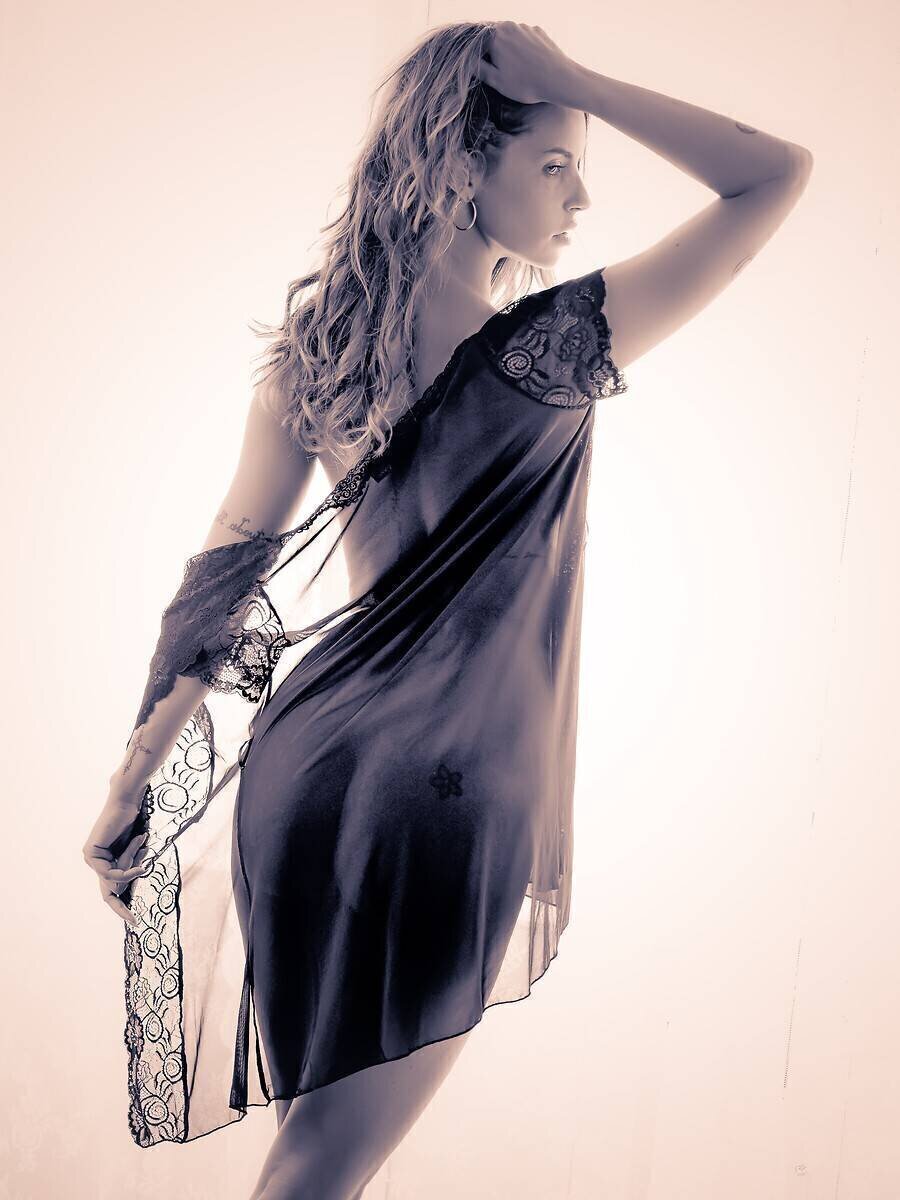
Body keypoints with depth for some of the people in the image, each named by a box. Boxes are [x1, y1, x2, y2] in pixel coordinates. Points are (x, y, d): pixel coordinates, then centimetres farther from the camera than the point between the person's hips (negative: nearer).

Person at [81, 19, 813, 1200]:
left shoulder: (320, 340, 0)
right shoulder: (550, 352, -16)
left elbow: (223, 575, 2)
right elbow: (777, 174, -9)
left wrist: (133, 781, 9)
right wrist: (572, 80, -10)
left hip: (307, 757, 6)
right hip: (447, 793, -6)